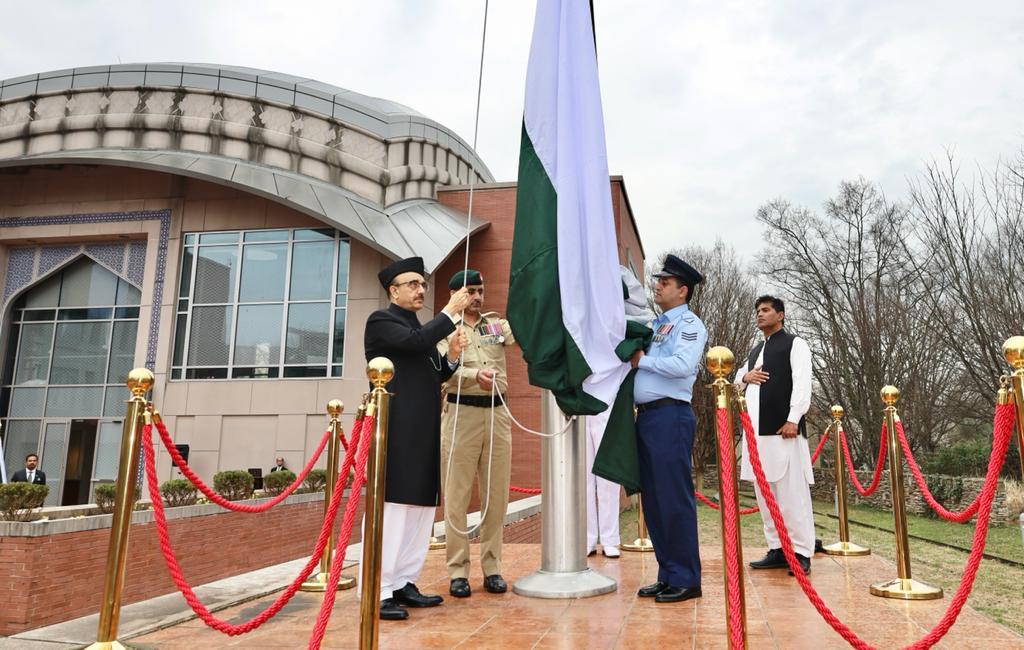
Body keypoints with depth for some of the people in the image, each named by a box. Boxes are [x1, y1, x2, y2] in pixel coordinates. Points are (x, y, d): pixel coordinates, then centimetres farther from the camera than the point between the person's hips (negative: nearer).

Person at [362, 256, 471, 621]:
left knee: (420, 507, 9)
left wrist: (451, 357, 5)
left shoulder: (422, 329, 22)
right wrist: (451, 311, -14)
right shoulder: (381, 320, -3)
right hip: (396, 430, -9)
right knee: (390, 506, -8)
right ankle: (378, 593, -2)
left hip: (423, 433, 9)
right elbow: (416, 343, -22)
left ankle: (402, 583, 17)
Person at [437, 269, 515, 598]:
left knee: (496, 495, 7)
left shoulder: (496, 324, 15)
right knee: (457, 496, 0)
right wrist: (475, 375, -28)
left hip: (497, 413, 4)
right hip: (461, 413, -3)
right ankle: (458, 571, 8)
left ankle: (491, 567, 16)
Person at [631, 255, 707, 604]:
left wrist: (643, 361, -10)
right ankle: (667, 575, 21)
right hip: (646, 416, 9)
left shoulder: (689, 324, -3)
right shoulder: (653, 325, 21)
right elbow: (635, 359, 21)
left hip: (670, 416, -9)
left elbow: (682, 365, -19)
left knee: (674, 498, -5)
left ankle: (685, 579, 5)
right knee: (653, 500, 11)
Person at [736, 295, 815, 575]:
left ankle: (801, 552, -2)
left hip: (782, 427, -7)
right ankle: (777, 549, 14)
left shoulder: (795, 344, 2)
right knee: (764, 491, 7)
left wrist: (793, 419, -18)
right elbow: (738, 377, 32)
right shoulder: (755, 350, 23)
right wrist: (745, 376, 7)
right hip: (756, 428, 7)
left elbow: (802, 383, -8)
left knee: (791, 490, -7)